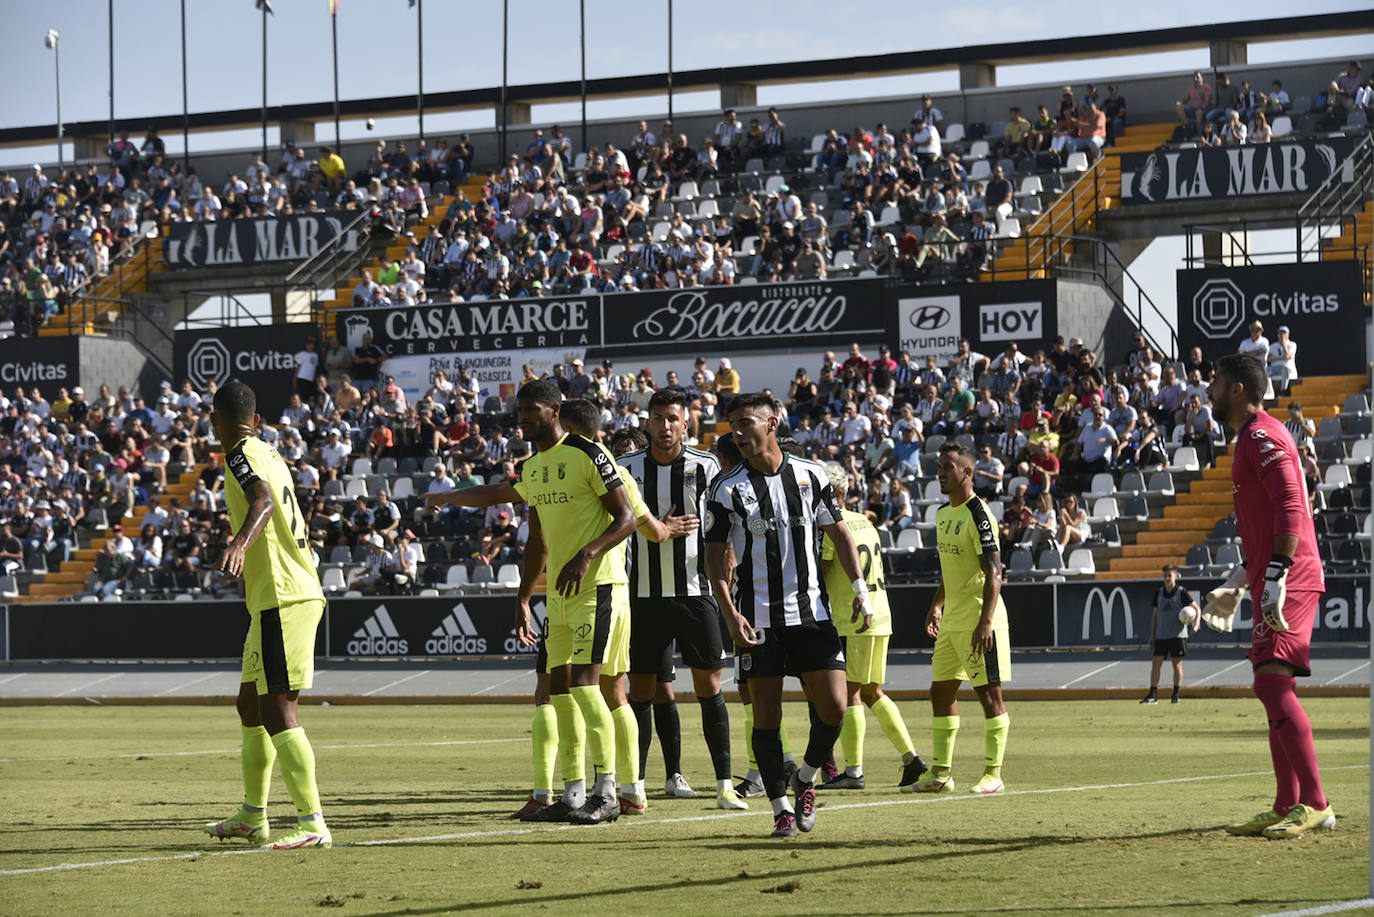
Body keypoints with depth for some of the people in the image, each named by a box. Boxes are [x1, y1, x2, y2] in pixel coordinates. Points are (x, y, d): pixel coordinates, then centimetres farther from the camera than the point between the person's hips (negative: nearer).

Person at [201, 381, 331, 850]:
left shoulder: (243, 454, -10)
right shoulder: (269, 454, 17)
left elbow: (263, 500, -30)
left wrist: (239, 544, -47)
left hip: (281, 598, -10)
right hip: (293, 594, 10)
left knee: (277, 712, -11)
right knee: (251, 704, 19)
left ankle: (312, 823, -14)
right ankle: (252, 817, 27)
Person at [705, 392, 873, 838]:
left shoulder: (810, 475, 5)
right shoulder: (728, 488, -2)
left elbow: (839, 533, 13)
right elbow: (716, 555, -2)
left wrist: (860, 589, 4)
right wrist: (730, 615, -12)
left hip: (812, 612, 2)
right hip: (758, 618, -2)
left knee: (834, 707, -7)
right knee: (766, 715, -2)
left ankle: (806, 777, 19)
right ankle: (782, 808, 7)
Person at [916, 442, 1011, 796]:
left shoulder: (978, 515, -14)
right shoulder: (943, 514, 13)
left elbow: (994, 573, -19)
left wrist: (985, 621, -26)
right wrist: (937, 605, 26)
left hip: (980, 621, -9)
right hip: (952, 621, 9)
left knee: (989, 694, -4)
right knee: (941, 692, 9)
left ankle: (993, 773, 1)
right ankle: (941, 773, 14)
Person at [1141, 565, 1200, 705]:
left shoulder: (1182, 593, -3)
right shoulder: (1159, 593, 10)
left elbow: (1197, 609, 0)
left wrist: (1196, 624, -17)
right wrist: (1152, 635, 12)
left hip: (1178, 634, -4)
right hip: (1161, 634, 4)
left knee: (1177, 663, 0)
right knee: (1156, 662, -5)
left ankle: (1176, 695, 8)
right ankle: (1153, 695, -6)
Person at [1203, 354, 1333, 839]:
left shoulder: (1261, 436, -10)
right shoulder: (1252, 438, 23)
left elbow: (1290, 506, -21)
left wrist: (1276, 575, -27)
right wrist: (1240, 581, 33)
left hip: (1288, 580, -11)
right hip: (1274, 581, 11)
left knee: (1272, 682, -18)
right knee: (1274, 689, 11)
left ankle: (1315, 804, -21)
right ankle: (1287, 806, 14)